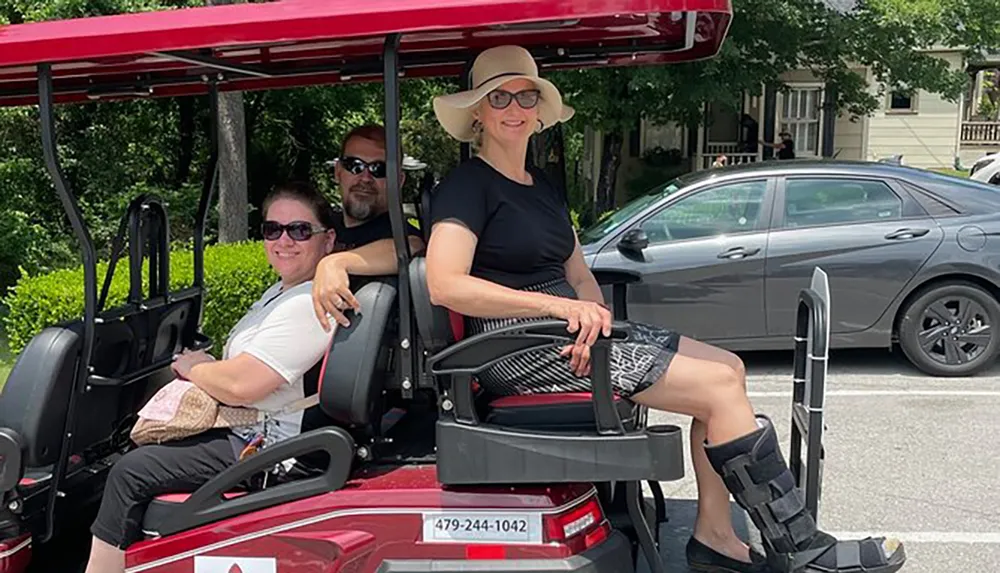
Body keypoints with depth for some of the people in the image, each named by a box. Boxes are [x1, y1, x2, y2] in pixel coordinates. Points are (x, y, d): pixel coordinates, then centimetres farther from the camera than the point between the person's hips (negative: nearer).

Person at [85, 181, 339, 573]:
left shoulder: (309, 305, -23)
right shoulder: (282, 290, 11)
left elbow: (240, 385, -26)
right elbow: (244, 362, 22)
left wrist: (192, 368, -6)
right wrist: (204, 366, 1)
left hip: (264, 447, -11)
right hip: (244, 427, 11)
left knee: (130, 473, -10)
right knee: (141, 445, 21)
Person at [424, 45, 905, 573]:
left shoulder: (543, 187, 19)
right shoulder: (466, 185, -7)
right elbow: (444, 285, -21)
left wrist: (593, 312, -7)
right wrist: (557, 305, -26)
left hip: (569, 330, 9)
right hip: (518, 347, -9)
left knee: (728, 368, 2)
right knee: (719, 387, -14)